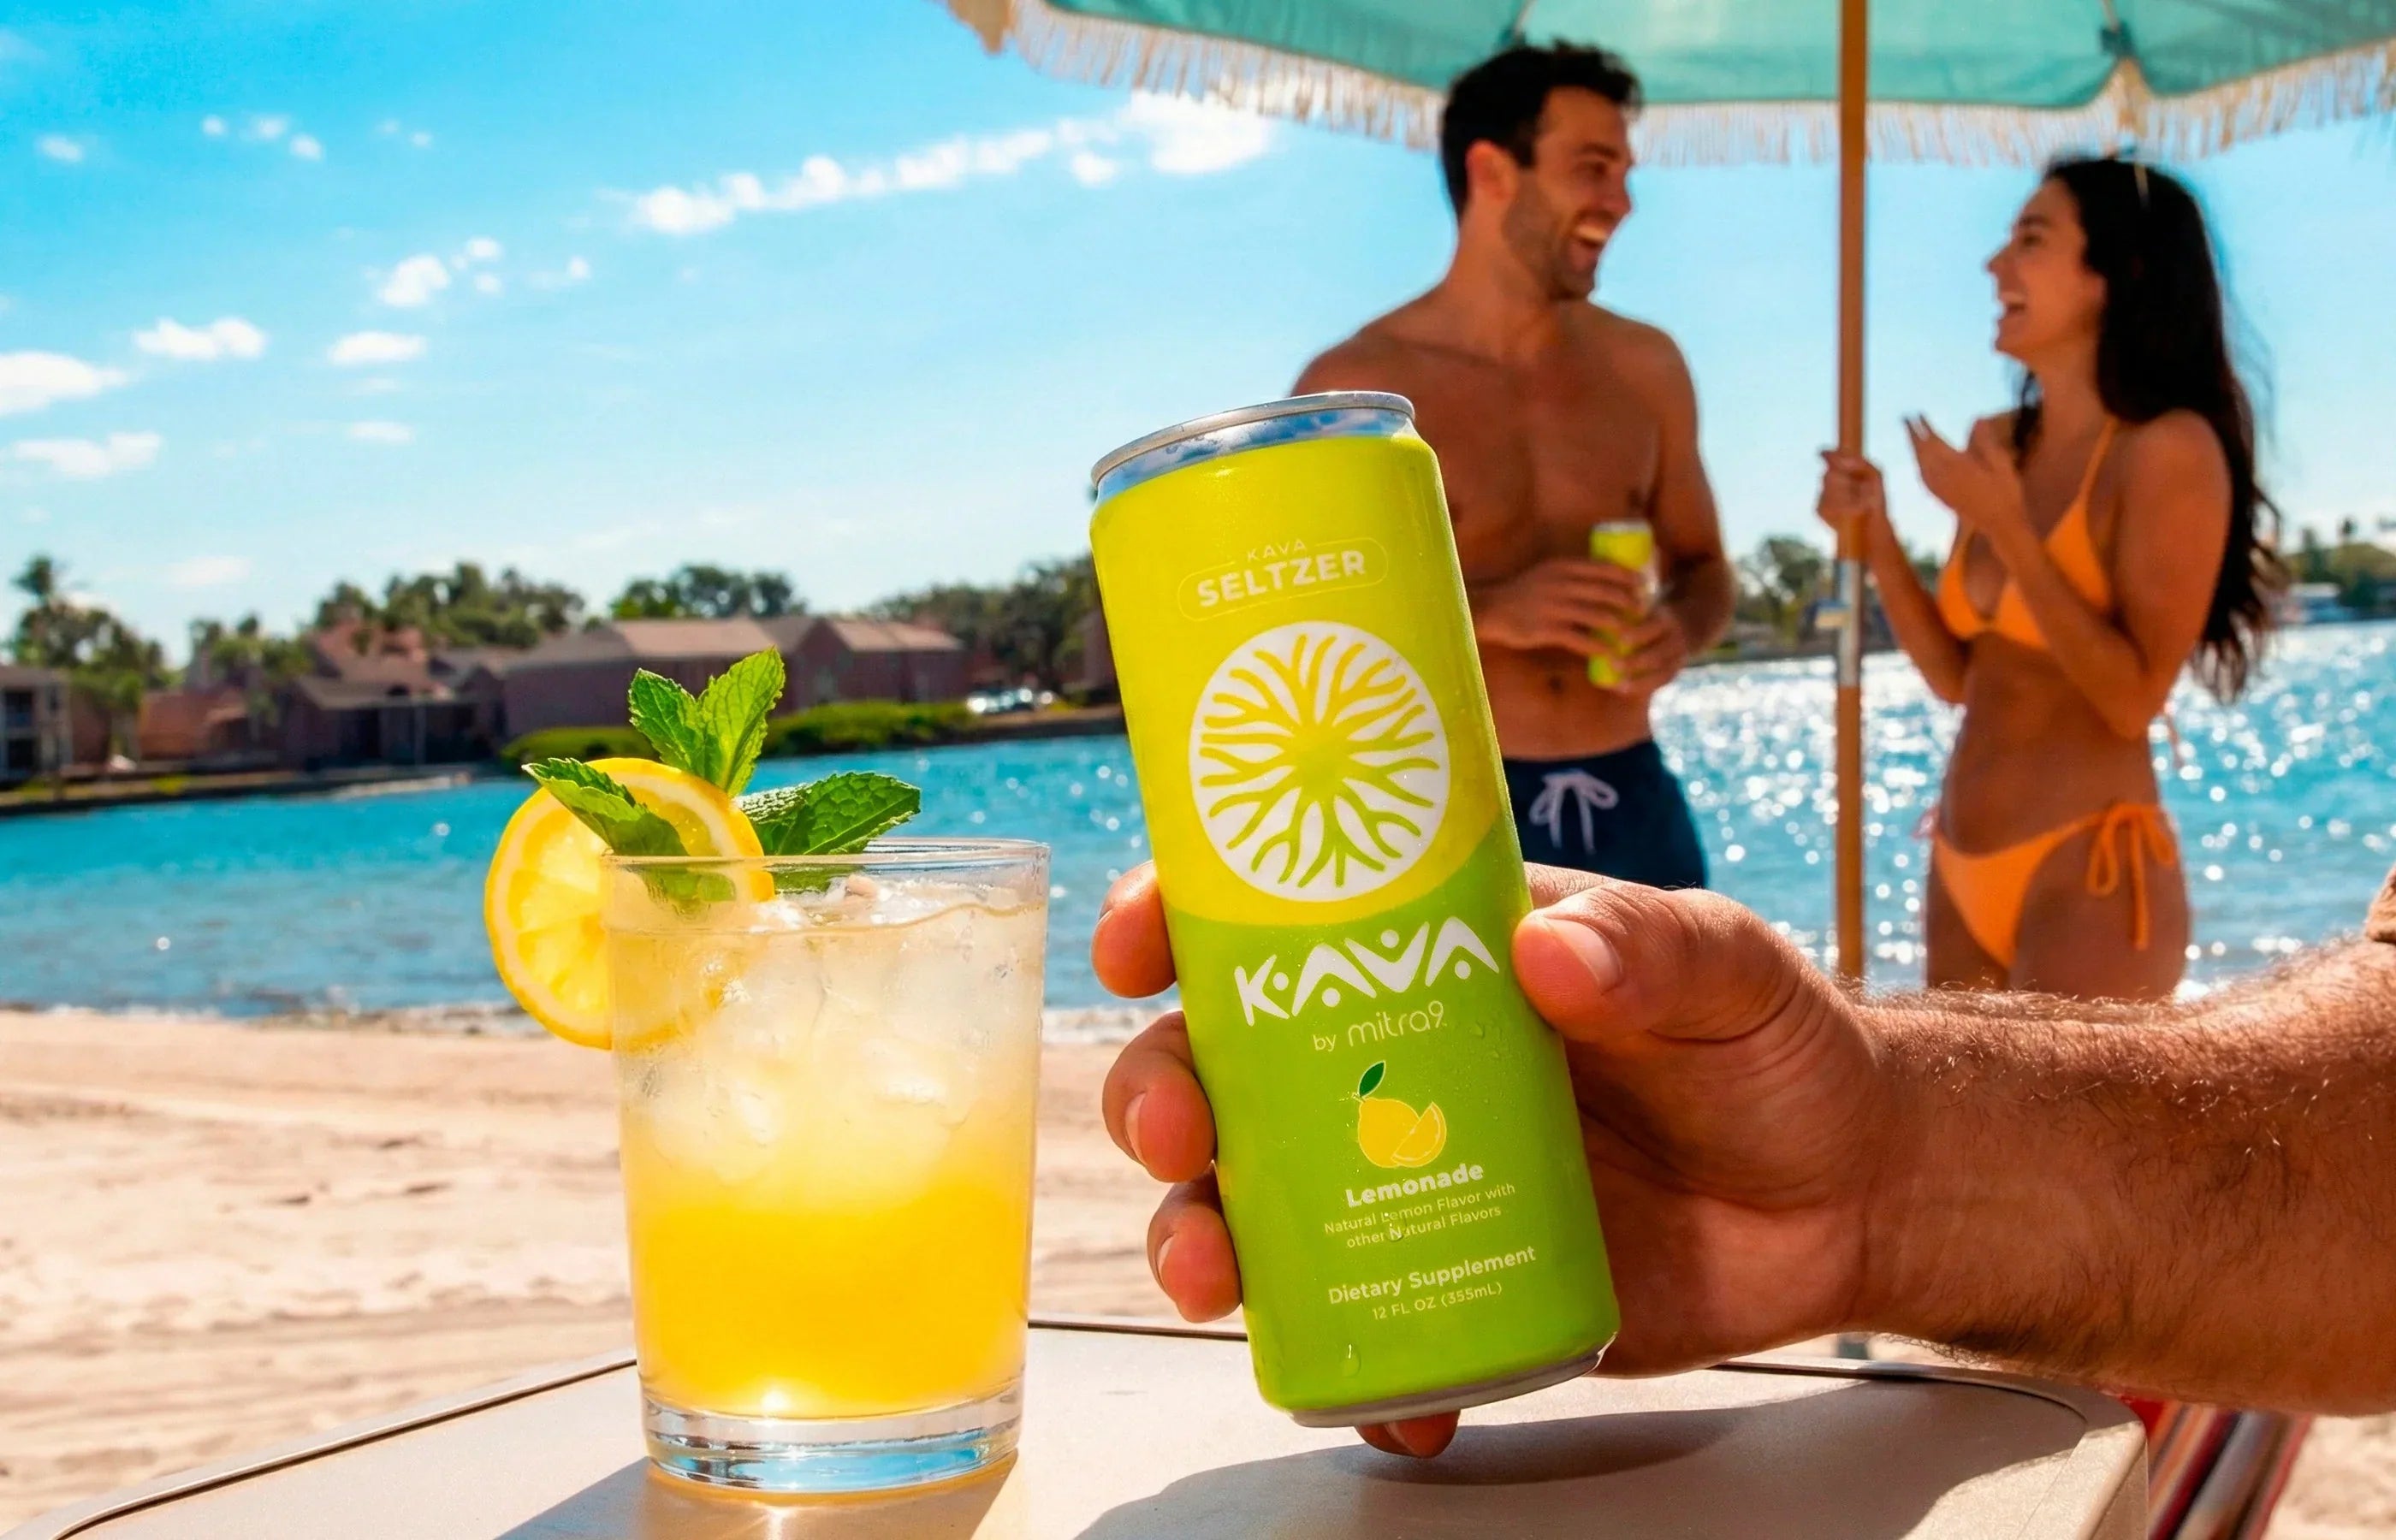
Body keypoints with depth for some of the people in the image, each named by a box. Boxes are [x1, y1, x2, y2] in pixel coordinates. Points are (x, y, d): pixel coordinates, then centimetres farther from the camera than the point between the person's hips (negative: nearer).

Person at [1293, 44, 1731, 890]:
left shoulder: (1645, 367, 7)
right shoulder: (1354, 388, -6)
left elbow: (1702, 567, 17)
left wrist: (1677, 629, -7)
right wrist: (1486, 613, -20)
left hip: (1629, 802, 4)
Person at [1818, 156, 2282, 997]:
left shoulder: (2170, 450, -12)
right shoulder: (2000, 443, 8)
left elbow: (2134, 698, -18)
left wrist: (2007, 530, -20)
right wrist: (1874, 533, 2)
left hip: (2089, 874, -7)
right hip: (1963, 868, 7)